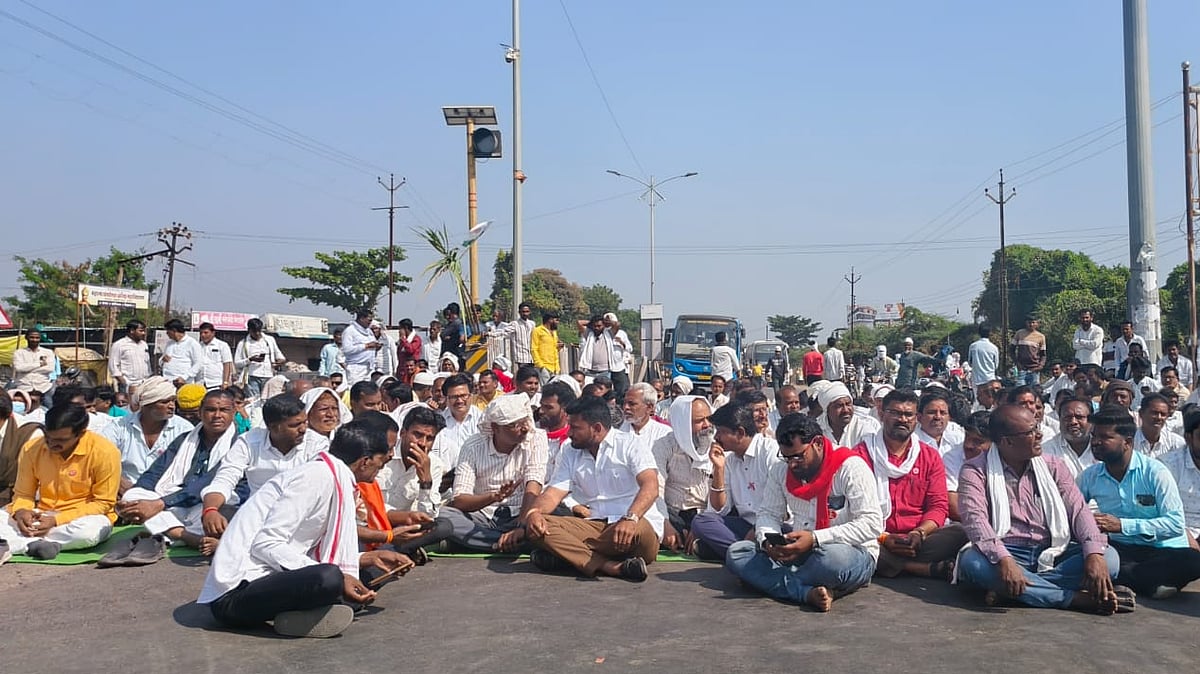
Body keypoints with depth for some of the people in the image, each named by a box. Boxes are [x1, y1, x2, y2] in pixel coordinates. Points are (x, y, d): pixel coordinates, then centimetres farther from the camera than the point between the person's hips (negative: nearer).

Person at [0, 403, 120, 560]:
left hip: (84, 517, -4)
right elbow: (23, 494, 9)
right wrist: (20, 511, -16)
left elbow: (103, 503, -12)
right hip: (42, 517, 4)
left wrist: (57, 520, -21)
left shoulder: (104, 452, -17)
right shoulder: (32, 449, -4)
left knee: (90, 530, -38)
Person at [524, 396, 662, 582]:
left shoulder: (630, 446, -2)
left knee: (641, 531, -41)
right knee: (538, 527, -20)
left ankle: (567, 553, -26)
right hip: (595, 525, 5)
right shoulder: (570, 453, 16)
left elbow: (650, 487, -18)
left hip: (635, 522, -4)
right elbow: (553, 493, 6)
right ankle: (612, 567, -33)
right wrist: (533, 512, -17)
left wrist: (630, 519, -37)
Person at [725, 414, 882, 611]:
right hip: (799, 553, 6)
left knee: (833, 557, -42)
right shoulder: (780, 469, 5)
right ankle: (809, 593, -30)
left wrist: (815, 539, -27)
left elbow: (872, 524, -19)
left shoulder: (850, 468, -13)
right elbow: (768, 513, 11)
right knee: (736, 553, -14)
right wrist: (768, 541, -14)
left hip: (852, 553, -5)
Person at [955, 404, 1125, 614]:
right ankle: (1078, 598, -32)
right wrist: (1003, 559, -35)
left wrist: (1094, 554, -21)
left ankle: (1007, 589, -29)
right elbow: (975, 518, -17)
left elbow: (1078, 510, -1)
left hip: (1051, 555, 4)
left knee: (1109, 557, -20)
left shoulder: (1053, 467, 11)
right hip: (1004, 554, -3)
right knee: (972, 561, -35)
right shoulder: (976, 471, -2)